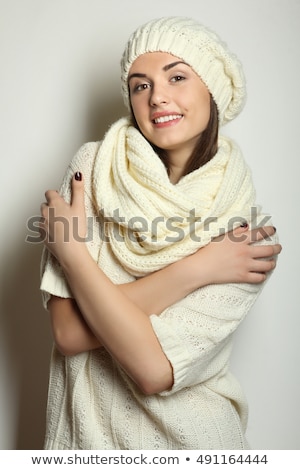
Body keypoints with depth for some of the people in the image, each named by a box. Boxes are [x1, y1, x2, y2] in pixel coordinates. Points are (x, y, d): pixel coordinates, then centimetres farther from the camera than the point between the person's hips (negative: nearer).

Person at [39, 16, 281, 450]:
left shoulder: (249, 233, -15)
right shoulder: (93, 166, -13)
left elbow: (155, 370, -24)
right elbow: (68, 332, -19)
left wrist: (70, 248, -21)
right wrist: (194, 270, -23)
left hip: (187, 435, -1)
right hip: (87, 425, 1)